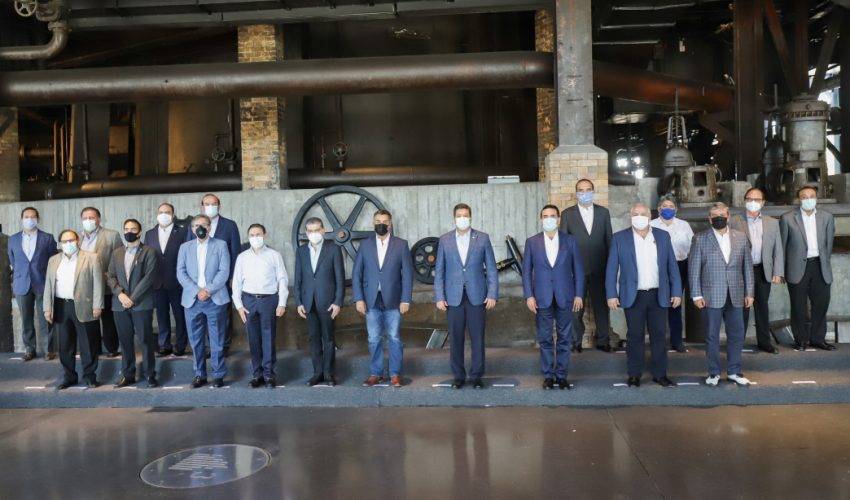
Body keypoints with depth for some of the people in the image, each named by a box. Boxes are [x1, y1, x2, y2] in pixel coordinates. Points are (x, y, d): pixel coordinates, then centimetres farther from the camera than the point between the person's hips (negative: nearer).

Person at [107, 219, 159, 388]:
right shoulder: (117, 253, 16)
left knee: (146, 339, -2)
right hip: (120, 304, 4)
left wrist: (133, 298, -13)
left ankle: (149, 374, 7)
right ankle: (127, 375, 17)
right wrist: (120, 294, -8)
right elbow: (110, 277, 10)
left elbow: (149, 277, -9)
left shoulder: (149, 252, 0)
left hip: (142, 303, -4)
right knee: (125, 341, 8)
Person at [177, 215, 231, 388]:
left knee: (217, 340, 1)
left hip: (215, 299, -2)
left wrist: (208, 290, -13)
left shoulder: (220, 245, 5)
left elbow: (224, 271, -3)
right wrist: (197, 291, -11)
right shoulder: (185, 247, 12)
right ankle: (199, 375, 16)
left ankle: (219, 375, 9)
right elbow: (181, 273, 3)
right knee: (196, 340, 6)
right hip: (192, 300, 2)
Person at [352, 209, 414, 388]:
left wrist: (406, 300, -6)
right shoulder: (365, 245, 7)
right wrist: (358, 299, -3)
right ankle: (375, 373, 18)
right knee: (374, 339, 7)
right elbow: (356, 274, 6)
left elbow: (407, 274, 0)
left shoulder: (401, 245, 2)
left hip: (393, 300, -1)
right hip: (371, 301, 2)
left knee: (394, 338, 3)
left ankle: (395, 374, 14)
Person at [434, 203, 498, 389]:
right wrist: (439, 297, -1)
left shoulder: (482, 238, 3)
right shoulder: (445, 240, 4)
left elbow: (491, 268, 3)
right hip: (454, 297, 1)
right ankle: (458, 376, 18)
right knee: (456, 339, 6)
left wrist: (492, 294, -4)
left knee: (477, 338, 3)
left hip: (477, 296, -1)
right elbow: (439, 271, 6)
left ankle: (476, 376, 15)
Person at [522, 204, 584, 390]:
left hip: (565, 298, 0)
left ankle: (562, 375, 17)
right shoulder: (532, 242, 2)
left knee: (564, 338, 6)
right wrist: (529, 296, -4)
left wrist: (578, 295, 0)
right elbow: (526, 271, 3)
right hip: (542, 298, 0)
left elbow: (578, 269, 5)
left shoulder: (570, 241, 3)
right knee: (545, 339, 6)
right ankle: (548, 375, 17)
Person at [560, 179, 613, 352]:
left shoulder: (603, 212, 8)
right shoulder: (567, 214, 2)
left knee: (601, 306, 9)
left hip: (599, 269, 2)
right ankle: (576, 341, 17)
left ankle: (603, 341, 21)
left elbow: (609, 239, 9)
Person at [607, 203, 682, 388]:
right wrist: (611, 295, -7)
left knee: (659, 336, 7)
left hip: (658, 296, 2)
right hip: (633, 296, -2)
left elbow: (672, 266, 8)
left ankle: (660, 374, 18)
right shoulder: (619, 238, 0)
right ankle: (634, 375, 14)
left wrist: (676, 292, 3)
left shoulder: (663, 236, 7)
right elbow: (611, 269, -1)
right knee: (635, 336, 4)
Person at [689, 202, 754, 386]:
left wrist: (749, 293, 7)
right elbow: (693, 268, -3)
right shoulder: (700, 239, -2)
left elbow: (747, 266, 10)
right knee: (712, 336, 5)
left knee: (737, 335, 9)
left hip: (735, 296, 3)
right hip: (711, 296, -3)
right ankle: (714, 372, 18)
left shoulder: (740, 237, 7)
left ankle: (734, 371, 23)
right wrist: (696, 295, -7)